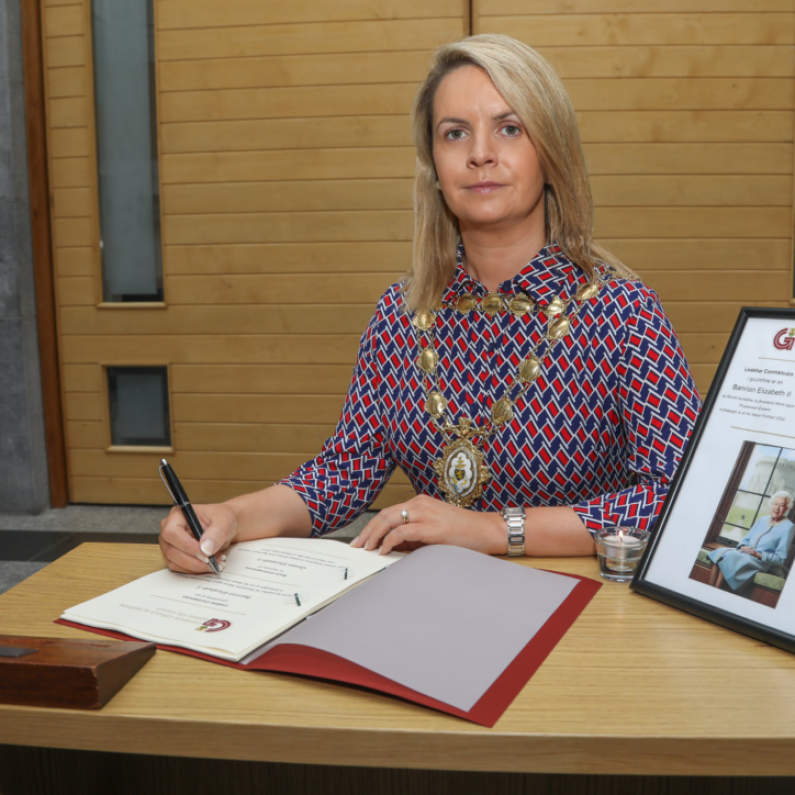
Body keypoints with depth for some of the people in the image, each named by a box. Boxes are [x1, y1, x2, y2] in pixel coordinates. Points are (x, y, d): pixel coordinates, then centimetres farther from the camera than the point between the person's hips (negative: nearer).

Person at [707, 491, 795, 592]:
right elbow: (746, 539, 21)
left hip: (761, 561, -6)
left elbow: (780, 559, -5)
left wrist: (758, 554, -16)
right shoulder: (762, 520, 18)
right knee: (720, 552, -25)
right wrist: (743, 547, -3)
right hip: (744, 553, 6)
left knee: (729, 557, -32)